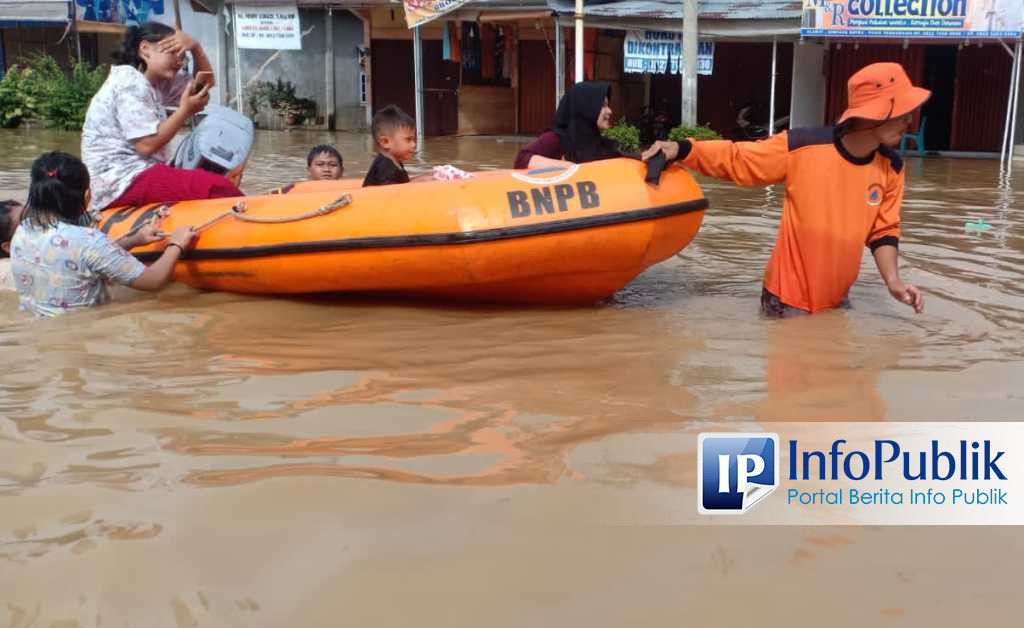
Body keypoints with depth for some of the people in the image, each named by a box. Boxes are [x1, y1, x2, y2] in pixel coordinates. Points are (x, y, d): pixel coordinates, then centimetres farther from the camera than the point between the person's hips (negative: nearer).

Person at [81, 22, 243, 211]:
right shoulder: (130, 83, -12)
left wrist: (195, 47, 6)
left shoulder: (156, 81, 16)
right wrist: (186, 111, -12)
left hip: (140, 173, 10)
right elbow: (147, 145, -18)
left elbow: (206, 82, 22)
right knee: (220, 189, -24)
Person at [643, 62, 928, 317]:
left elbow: (882, 231, 7)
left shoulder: (891, 168, -3)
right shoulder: (801, 147, -19)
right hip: (788, 300, -5)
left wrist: (893, 281, -7)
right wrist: (679, 149, -22)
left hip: (837, 300, 5)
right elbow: (734, 158, -10)